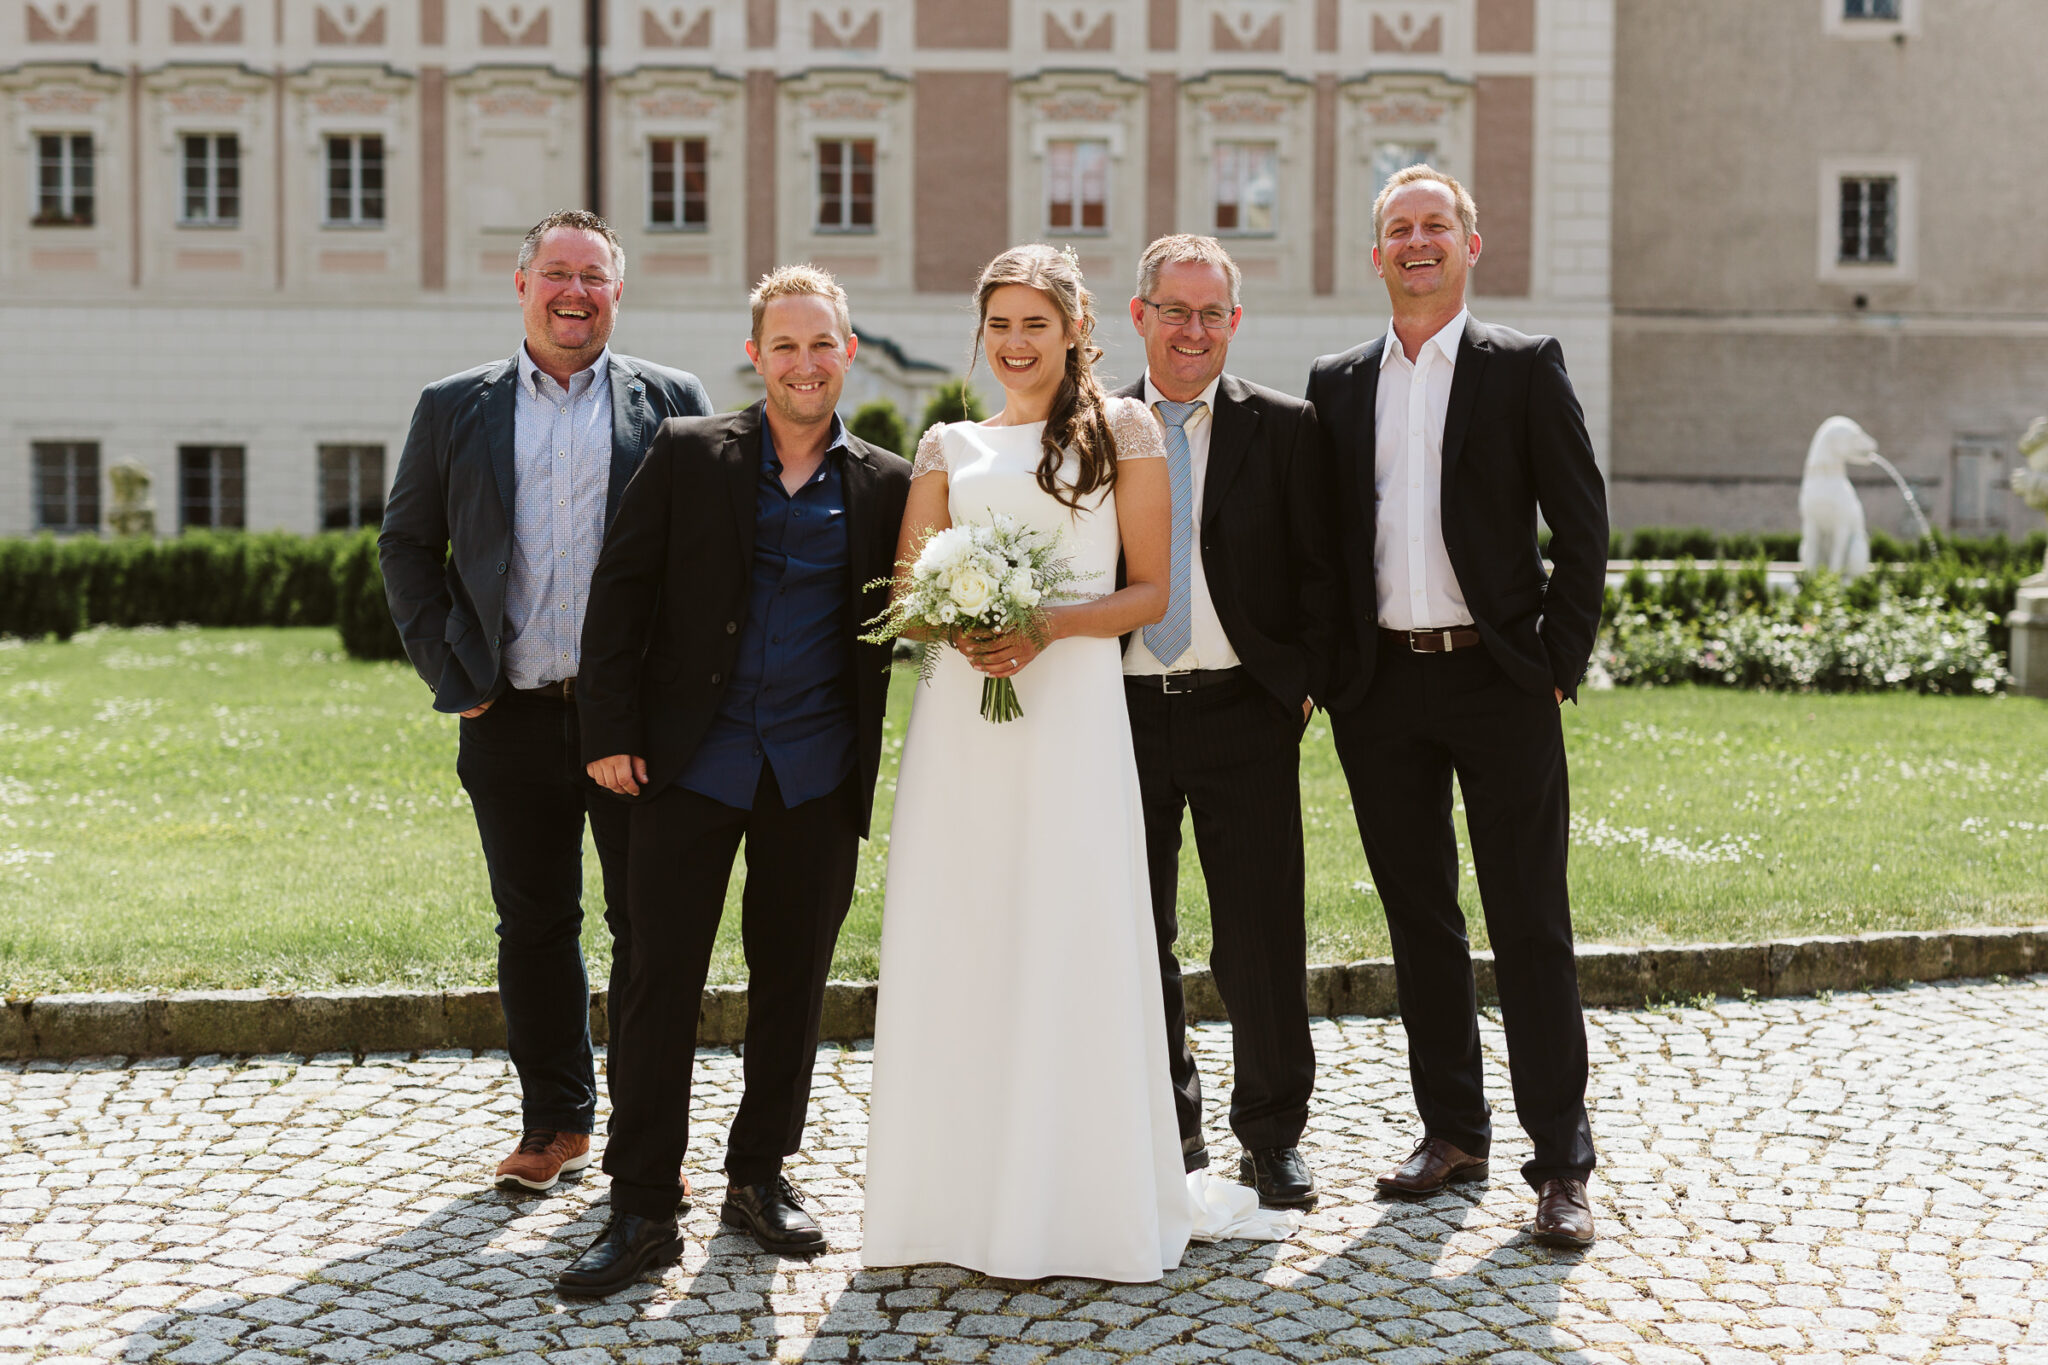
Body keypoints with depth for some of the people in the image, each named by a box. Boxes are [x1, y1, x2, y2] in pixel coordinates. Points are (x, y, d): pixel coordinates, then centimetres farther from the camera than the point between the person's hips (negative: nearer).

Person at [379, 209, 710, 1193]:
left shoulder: (673, 403, 4)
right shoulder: (454, 408, 8)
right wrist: (446, 671, 0)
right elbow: (406, 543, 10)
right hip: (513, 718, 2)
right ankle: (556, 1121, 25)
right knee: (534, 926, 10)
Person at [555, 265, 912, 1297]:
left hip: (817, 775, 2)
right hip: (692, 762, -1)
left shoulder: (886, 485, 6)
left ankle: (760, 1174, 28)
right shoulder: (687, 455, 2)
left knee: (791, 982, 11)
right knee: (659, 981, 0)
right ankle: (641, 1206, 9)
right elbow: (618, 592, 0)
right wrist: (610, 731, -5)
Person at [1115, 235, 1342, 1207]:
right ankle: (1168, 1127, 26)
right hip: (1123, 715, 2)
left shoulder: (1284, 428, 3)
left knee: (1262, 937, 2)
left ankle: (1272, 1135, 18)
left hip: (1244, 714, -2)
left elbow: (1320, 572, 3)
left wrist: (1306, 683, -6)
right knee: (1135, 937, 10)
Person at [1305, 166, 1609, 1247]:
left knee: (1531, 926, -1)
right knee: (1420, 924, 11)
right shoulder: (1337, 384, 11)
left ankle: (1561, 1161, 6)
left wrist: (1560, 662, -7)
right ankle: (1452, 1131, 23)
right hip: (1381, 691, 4)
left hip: (1499, 681, -3)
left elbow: (1583, 524, -1)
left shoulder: (1524, 368, 2)